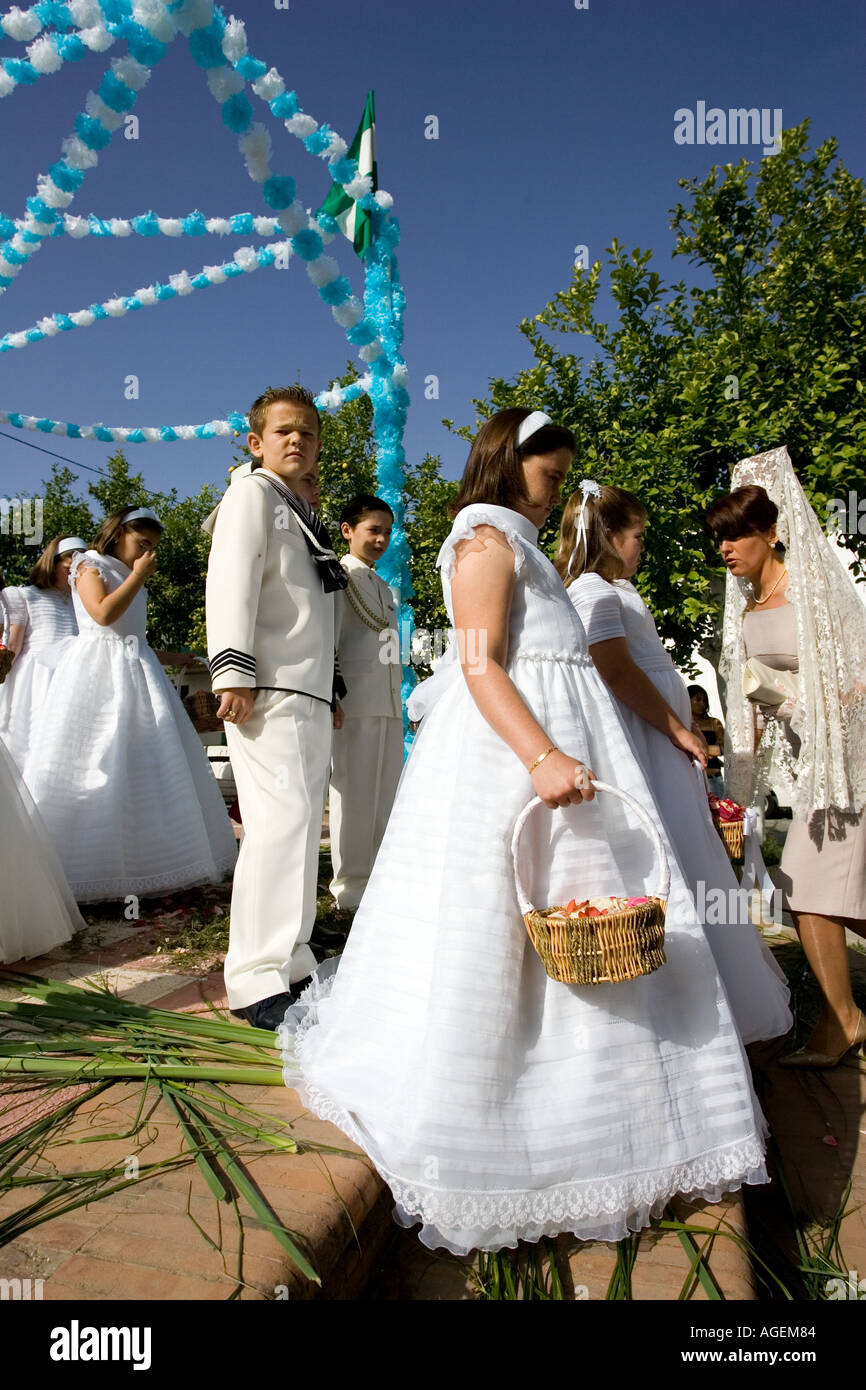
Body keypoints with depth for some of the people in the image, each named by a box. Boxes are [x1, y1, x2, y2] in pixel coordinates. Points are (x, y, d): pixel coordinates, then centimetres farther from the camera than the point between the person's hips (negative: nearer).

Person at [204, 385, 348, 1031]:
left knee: (302, 822, 9)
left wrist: (333, 687, 26)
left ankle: (292, 962, 17)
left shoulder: (302, 515, 27)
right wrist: (233, 670, -23)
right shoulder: (254, 493, 1)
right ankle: (258, 979, -10)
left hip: (309, 693, 9)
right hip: (269, 688, -9)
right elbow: (232, 580, -13)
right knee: (282, 817, -16)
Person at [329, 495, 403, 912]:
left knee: (386, 796, 9)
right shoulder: (340, 576, -1)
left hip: (389, 702, 8)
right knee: (355, 795, -3)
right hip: (355, 702, -8)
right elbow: (327, 639, -9)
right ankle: (351, 887, 5)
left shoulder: (383, 588, 24)